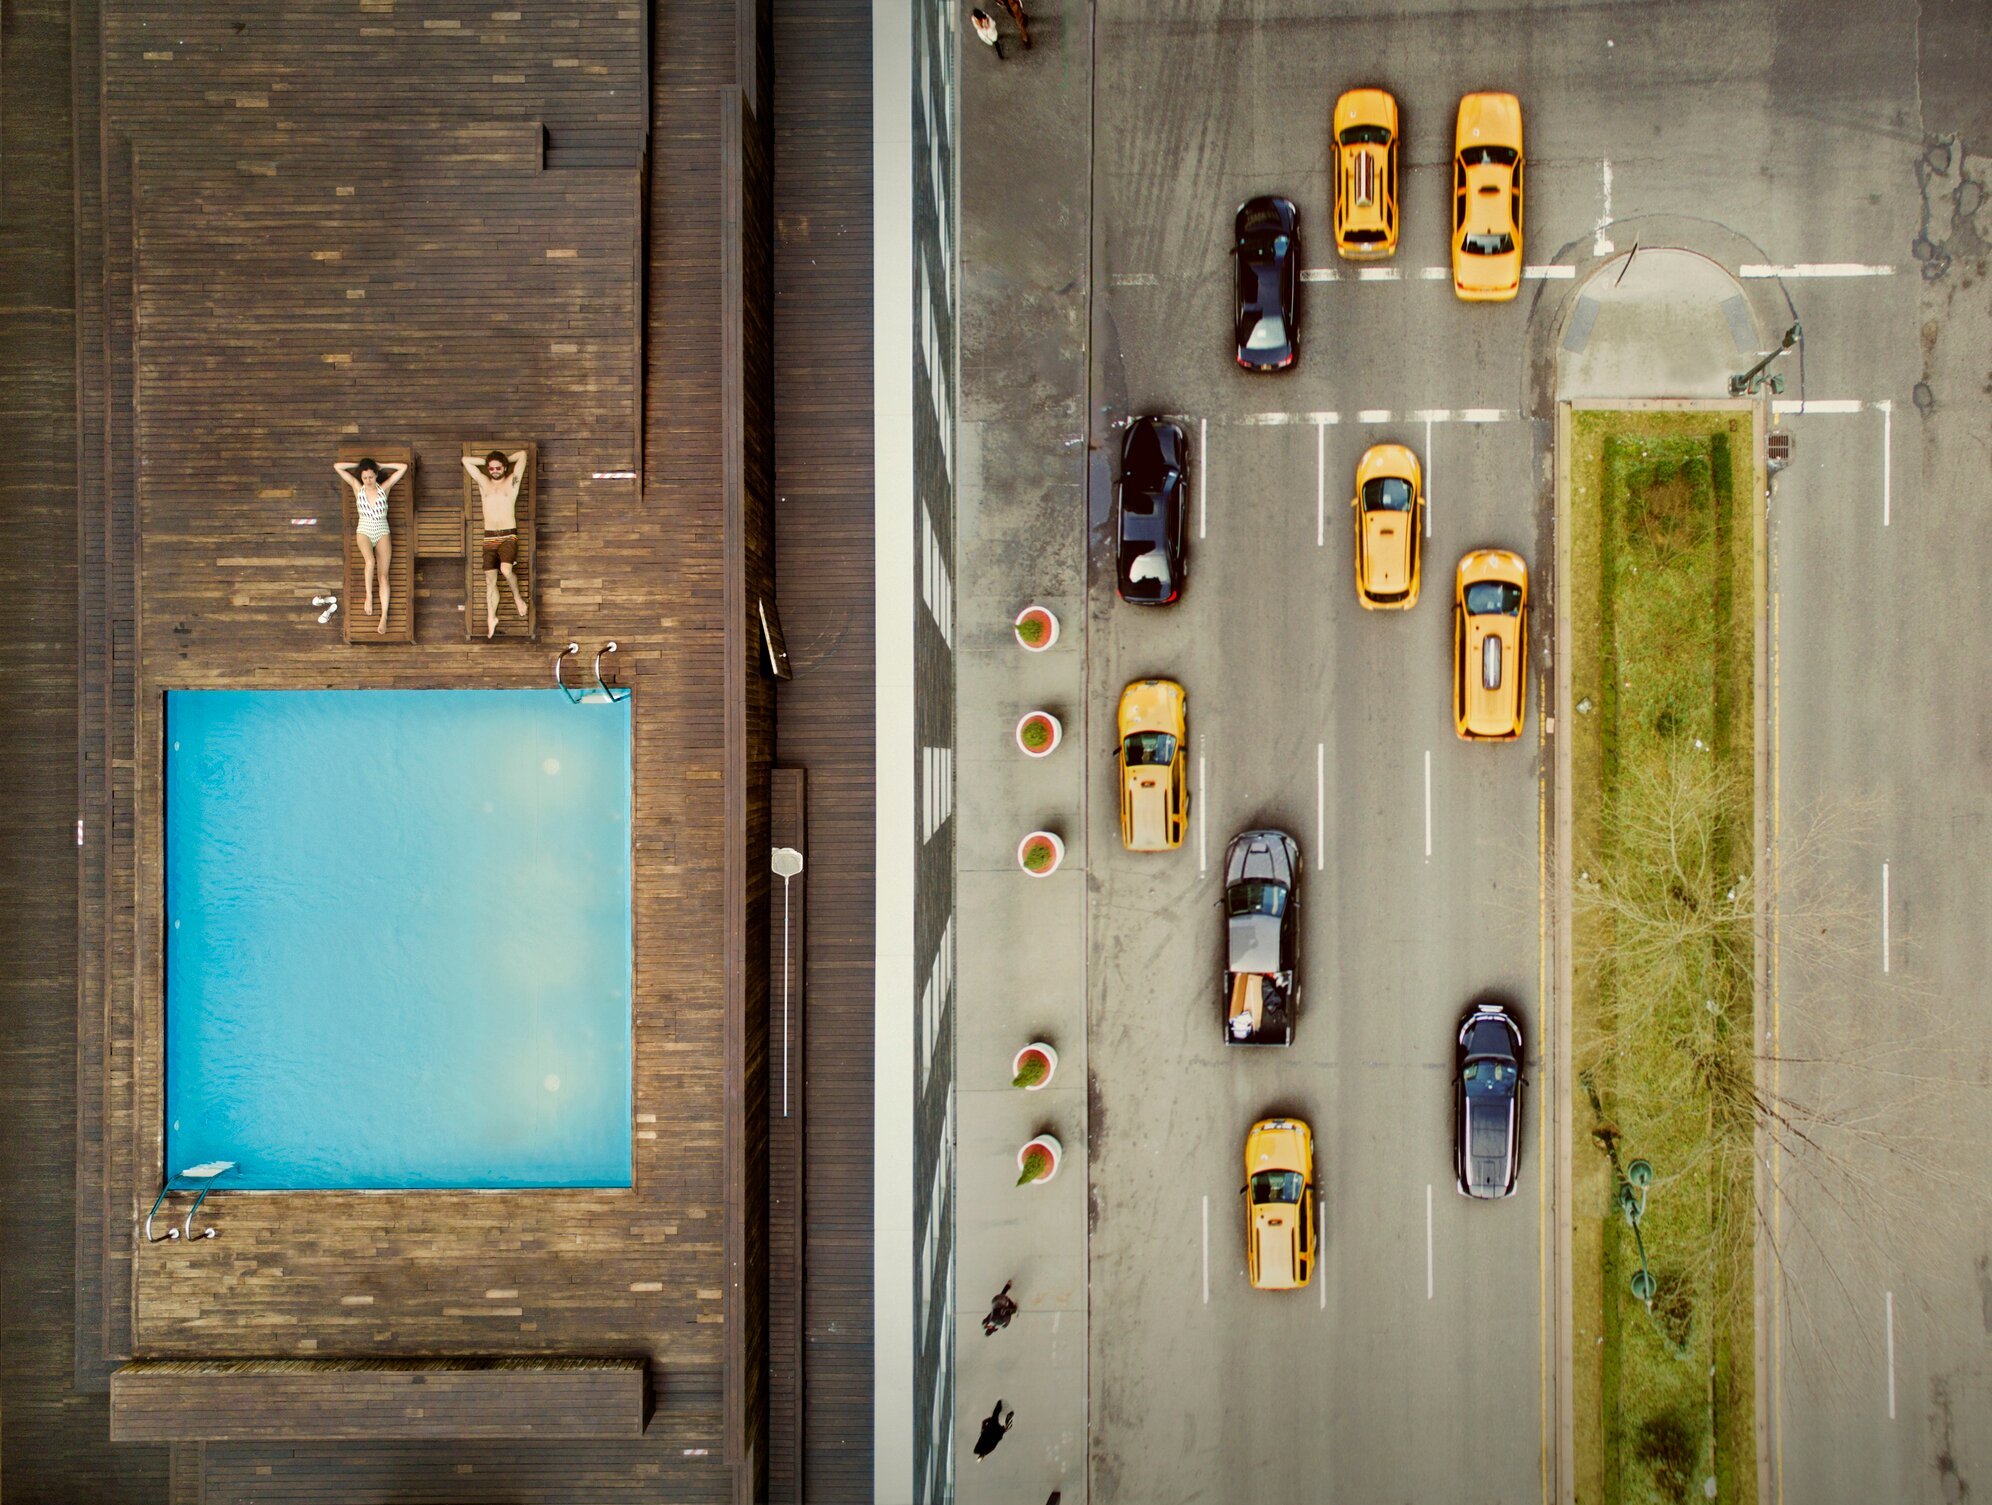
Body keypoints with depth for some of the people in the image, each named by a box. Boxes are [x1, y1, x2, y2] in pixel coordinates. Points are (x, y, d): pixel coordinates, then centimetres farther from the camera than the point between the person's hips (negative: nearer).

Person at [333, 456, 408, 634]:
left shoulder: (384, 488, 3)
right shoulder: (357, 488, 3)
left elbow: (403, 468, 1)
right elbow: (337, 466, 2)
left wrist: (380, 466, 5)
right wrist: (359, 465, 6)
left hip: (382, 533, 0)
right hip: (364, 532, 0)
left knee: (383, 574, -10)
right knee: (370, 561, -33)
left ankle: (384, 617, -15)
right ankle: (369, 596, -17)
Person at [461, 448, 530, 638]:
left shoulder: (512, 482, 7)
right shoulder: (484, 483, 13)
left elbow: (522, 454, 3)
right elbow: (465, 460, 17)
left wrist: (504, 459, 16)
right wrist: (486, 461, 19)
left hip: (509, 536, -3)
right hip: (489, 537, 3)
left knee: (505, 569, -26)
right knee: (490, 579, 1)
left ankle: (517, 597, 0)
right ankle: (491, 618, 8)